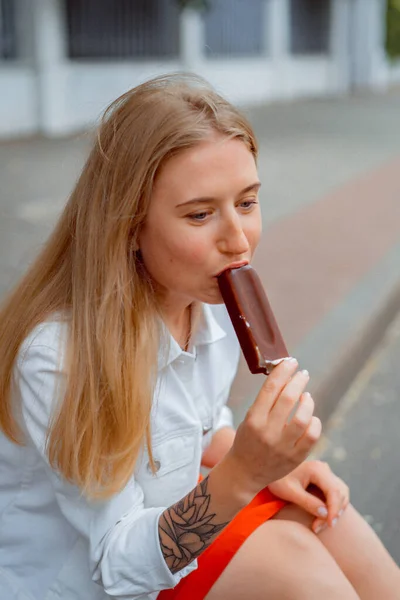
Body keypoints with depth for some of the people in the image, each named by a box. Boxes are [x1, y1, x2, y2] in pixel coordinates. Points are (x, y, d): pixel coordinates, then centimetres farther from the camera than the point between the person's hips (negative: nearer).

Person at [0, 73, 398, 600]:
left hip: (170, 512, 6)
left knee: (332, 525, -11)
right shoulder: (56, 356, -32)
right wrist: (243, 474, -40)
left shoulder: (217, 297, -10)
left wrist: (269, 465, -11)